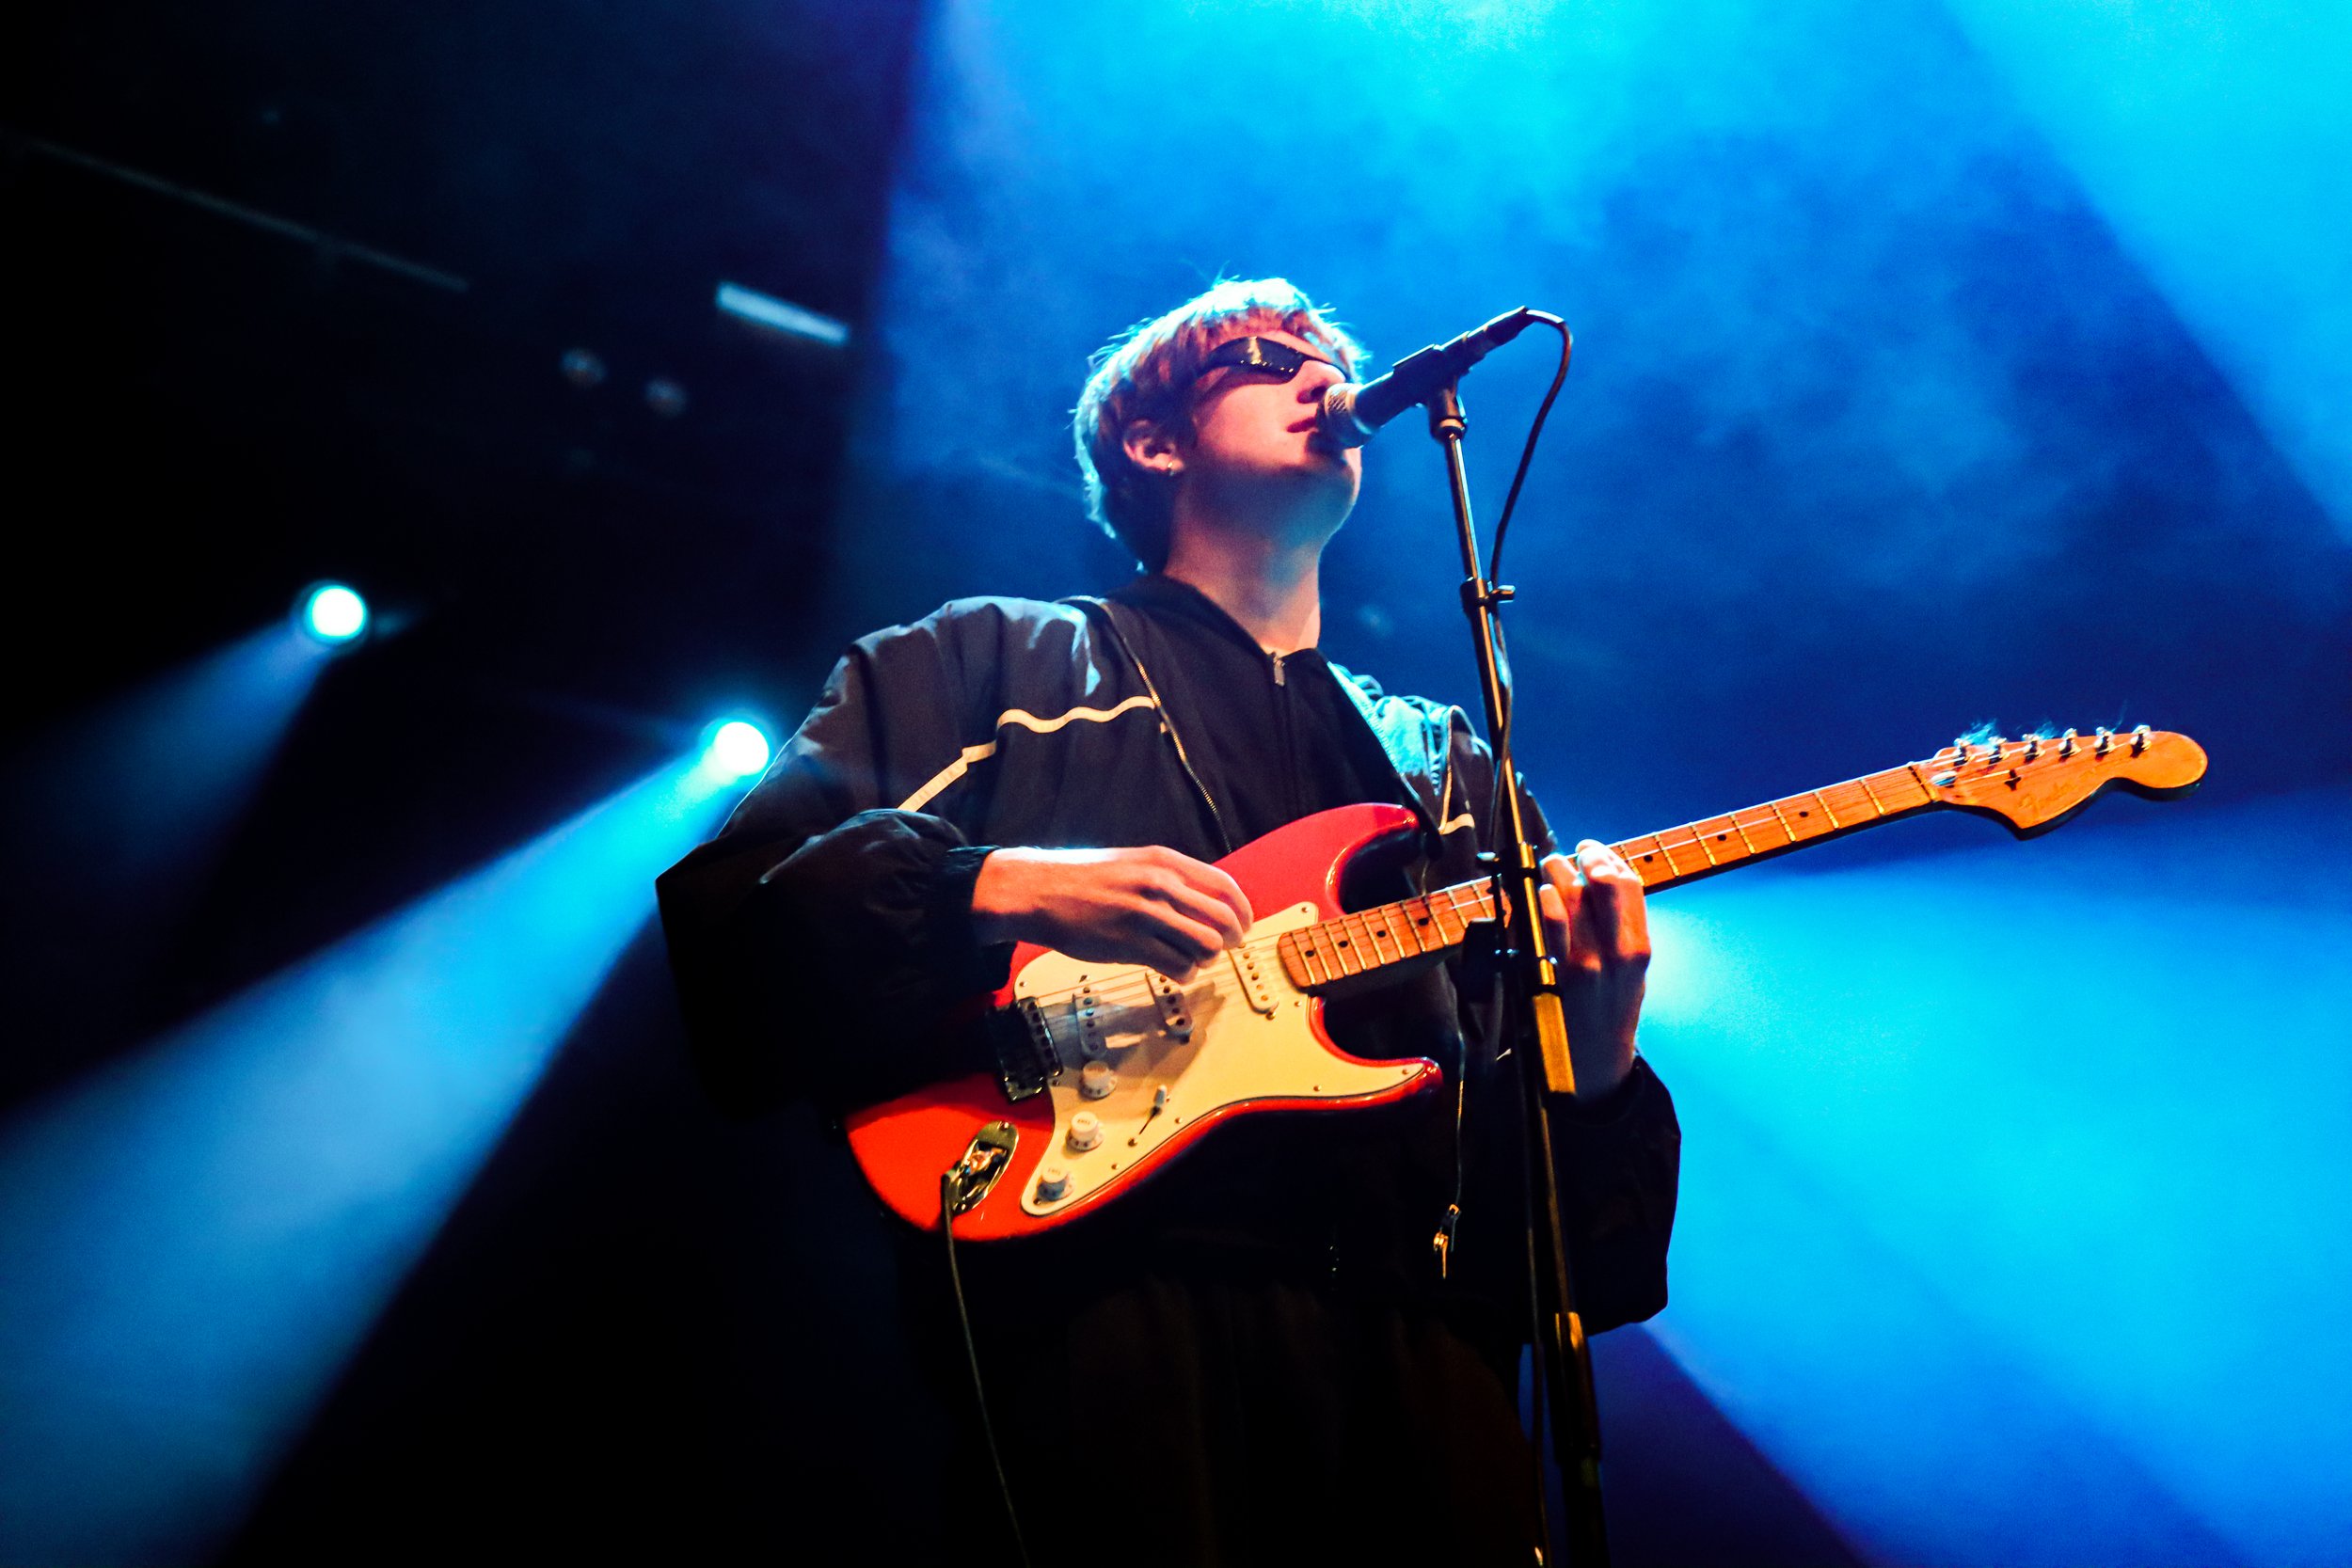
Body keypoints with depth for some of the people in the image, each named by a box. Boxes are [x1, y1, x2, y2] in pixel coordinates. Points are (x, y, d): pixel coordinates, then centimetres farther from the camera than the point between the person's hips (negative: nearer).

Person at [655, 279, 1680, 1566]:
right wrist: (993, 888, -14)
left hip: (1404, 1326, 5)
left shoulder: (1448, 758, 26)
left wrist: (1595, 1068, -4)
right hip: (1104, 1300, -4)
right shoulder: (991, 663, 15)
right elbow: (722, 909, 3)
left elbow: (1516, 1142, 20)